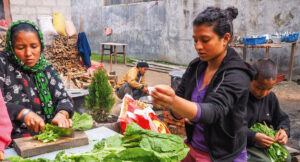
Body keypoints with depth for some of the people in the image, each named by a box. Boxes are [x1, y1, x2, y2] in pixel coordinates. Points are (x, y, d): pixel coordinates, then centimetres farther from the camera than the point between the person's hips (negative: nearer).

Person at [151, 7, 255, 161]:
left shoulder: (237, 75, -19)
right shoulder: (195, 66, -2)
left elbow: (213, 111, -35)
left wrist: (174, 102, -51)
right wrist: (183, 113, -19)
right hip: (193, 147, 5)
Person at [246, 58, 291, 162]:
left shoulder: (271, 97, 8)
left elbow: (282, 118, 21)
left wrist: (284, 130, -3)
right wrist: (253, 137, -30)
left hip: (266, 143, 7)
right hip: (244, 145, -7)